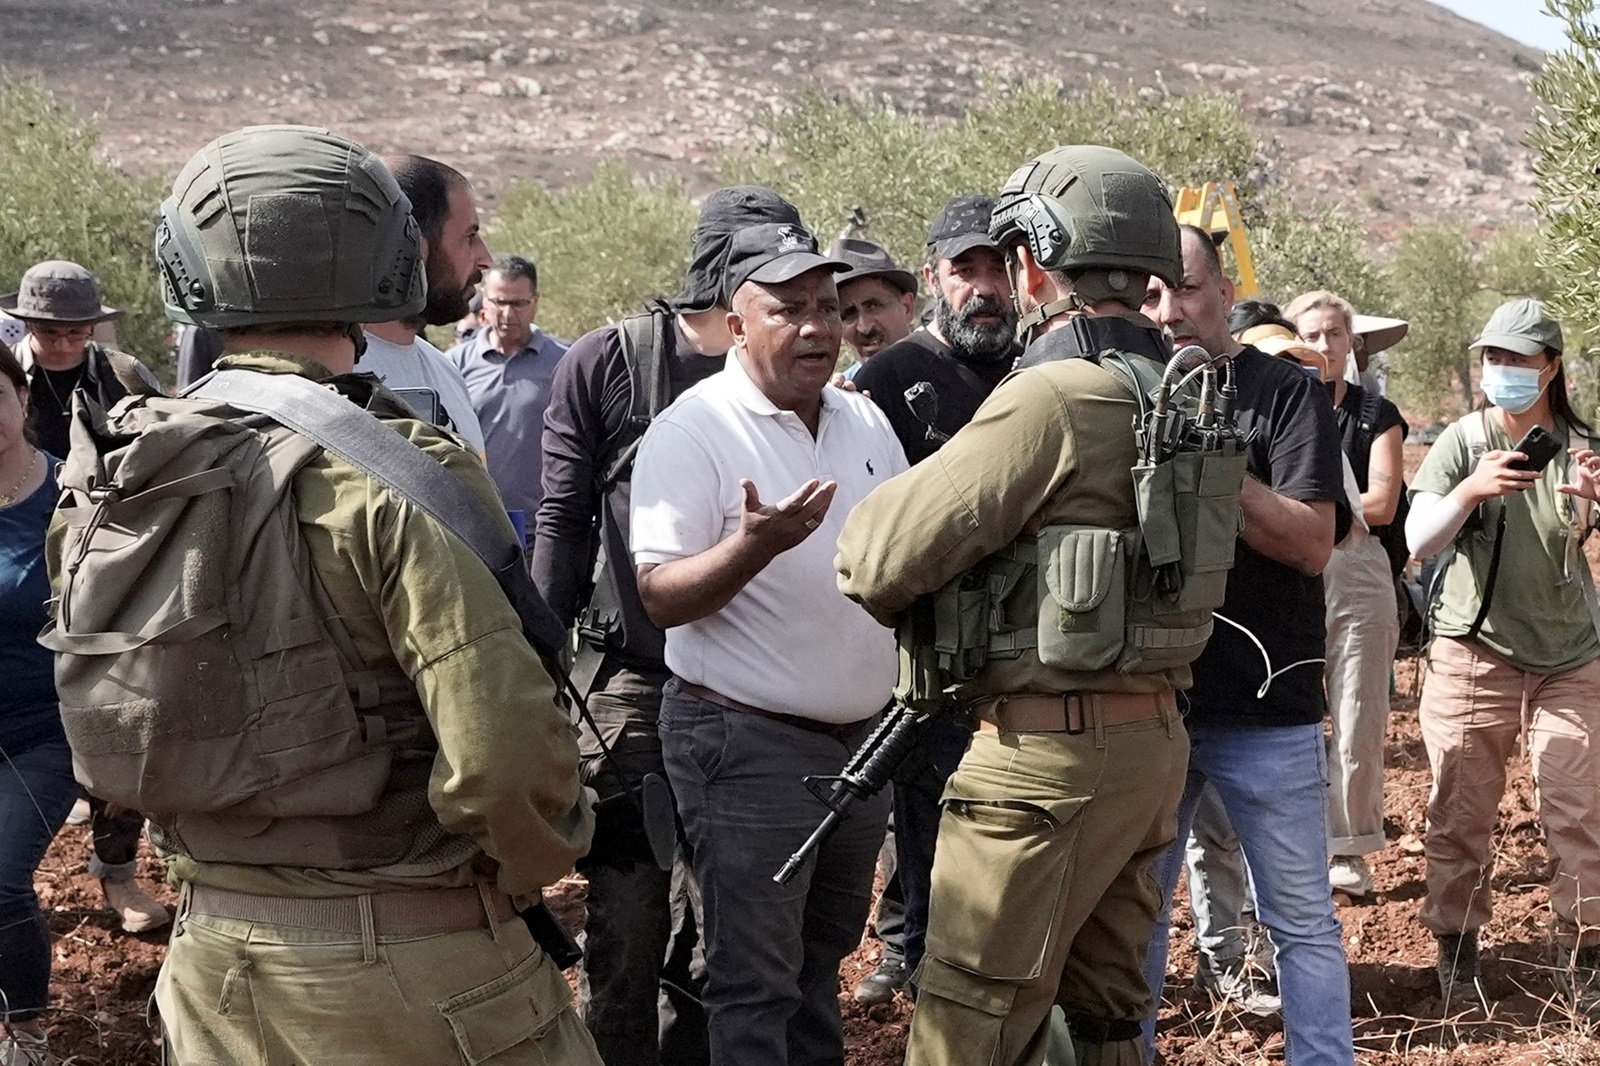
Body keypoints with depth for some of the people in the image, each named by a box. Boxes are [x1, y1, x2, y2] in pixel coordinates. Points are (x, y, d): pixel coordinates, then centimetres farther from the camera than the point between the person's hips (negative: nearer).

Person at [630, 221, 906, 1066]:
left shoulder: (866, 420, 8)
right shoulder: (692, 432, -13)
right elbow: (658, 598, -17)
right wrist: (753, 545, -33)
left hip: (864, 736, 7)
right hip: (749, 745, -7)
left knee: (823, 958, 21)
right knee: (755, 981, -1)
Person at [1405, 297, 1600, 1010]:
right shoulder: (1462, 442, -2)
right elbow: (1417, 543, -10)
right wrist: (1469, 491, -28)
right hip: (1475, 651, -1)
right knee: (1461, 810, 2)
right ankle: (1456, 950, 16)